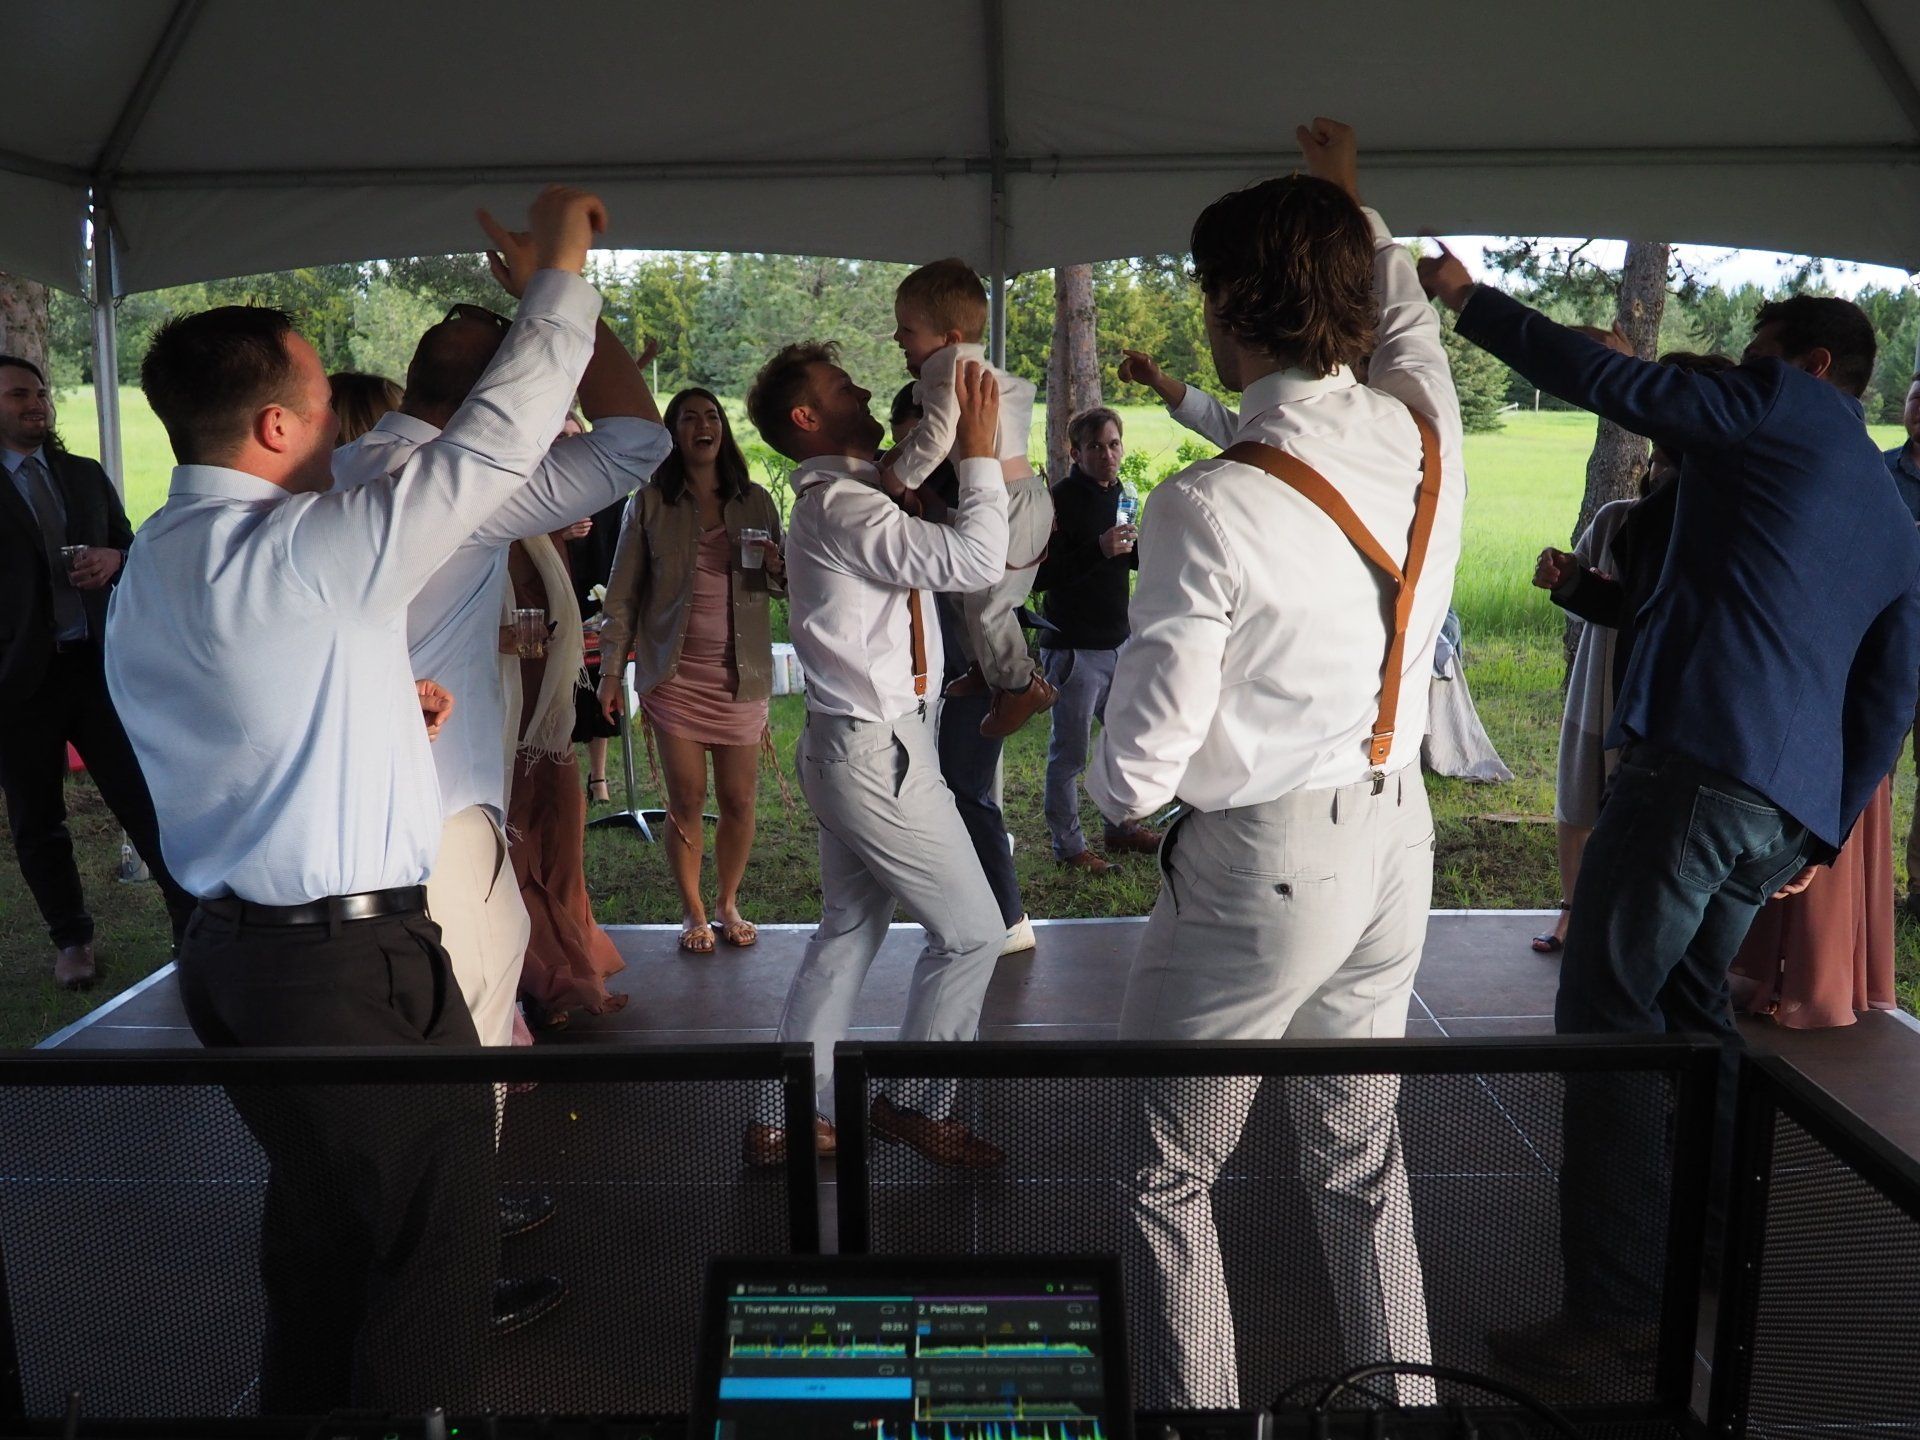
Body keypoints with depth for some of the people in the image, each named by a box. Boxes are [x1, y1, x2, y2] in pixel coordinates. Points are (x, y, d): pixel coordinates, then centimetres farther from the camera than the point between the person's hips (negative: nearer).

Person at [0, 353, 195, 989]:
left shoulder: (87, 476, 13)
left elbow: (131, 547, 17)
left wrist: (115, 557, -5)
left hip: (97, 663, 2)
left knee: (147, 800, -1)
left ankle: (194, 924, 7)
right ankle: (71, 940, 26)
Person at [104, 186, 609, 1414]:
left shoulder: (149, 569, 9)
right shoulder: (296, 554, -19)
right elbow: (491, 447, -18)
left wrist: (375, 712, 12)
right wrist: (561, 273, -9)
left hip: (237, 945, 9)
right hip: (356, 966, -9)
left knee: (316, 1231, 25)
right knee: (436, 1255, 7)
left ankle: (307, 1404, 40)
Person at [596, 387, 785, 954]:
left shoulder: (756, 502, 6)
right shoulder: (651, 503, 1)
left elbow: (783, 586, 14)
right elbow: (623, 591, 3)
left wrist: (778, 569, -10)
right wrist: (611, 670, -1)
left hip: (741, 673, 2)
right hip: (674, 674, -1)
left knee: (739, 801, 4)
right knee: (686, 800, 3)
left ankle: (728, 903, 24)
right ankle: (692, 912, 19)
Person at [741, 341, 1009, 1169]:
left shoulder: (840, 497, 15)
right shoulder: (839, 505, -18)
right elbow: (975, 561, -27)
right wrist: (978, 454, -16)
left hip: (853, 746, 10)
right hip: (878, 751, -10)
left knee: (847, 932, 16)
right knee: (971, 930, 1)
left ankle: (788, 1118, 25)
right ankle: (917, 1104, 16)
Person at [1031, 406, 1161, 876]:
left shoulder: (1119, 494, 10)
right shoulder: (1061, 500, -15)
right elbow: (1039, 576, -22)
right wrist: (1098, 550, -30)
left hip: (1117, 643, 8)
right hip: (1074, 650, -8)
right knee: (1069, 754, 2)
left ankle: (1121, 828, 35)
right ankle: (1068, 846, 16)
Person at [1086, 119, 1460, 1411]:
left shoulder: (1208, 506, -23)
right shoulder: (1427, 430, -4)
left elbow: (1141, 764, -18)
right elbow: (1407, 313, 23)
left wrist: (1109, 791, 5)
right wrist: (1348, 199, 36)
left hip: (1263, 863, -7)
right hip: (1398, 834, 7)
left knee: (1164, 1172, 12)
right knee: (1362, 1156, 23)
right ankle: (1402, 1395, 38)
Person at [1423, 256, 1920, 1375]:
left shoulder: (1784, 407, 6)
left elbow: (1606, 379, 0)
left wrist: (1471, 300, 9)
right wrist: (1829, 831, 27)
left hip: (1697, 766, -9)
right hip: (1790, 804, 9)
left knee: (1609, 1017, -8)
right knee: (1693, 1003, 22)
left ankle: (1617, 1309, -7)